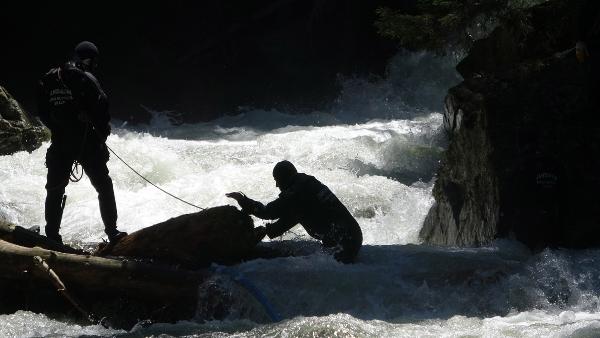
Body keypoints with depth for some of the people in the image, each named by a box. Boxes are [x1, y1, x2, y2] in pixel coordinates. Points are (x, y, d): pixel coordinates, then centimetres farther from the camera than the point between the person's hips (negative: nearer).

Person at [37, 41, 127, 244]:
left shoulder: (48, 80, 5)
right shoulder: (85, 79, -11)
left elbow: (42, 113, 8)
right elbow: (101, 110, -14)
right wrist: (102, 133, 2)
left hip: (59, 144, 4)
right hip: (87, 143, -4)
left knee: (55, 190, 14)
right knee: (104, 187, 8)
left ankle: (52, 235, 14)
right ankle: (112, 232, 7)